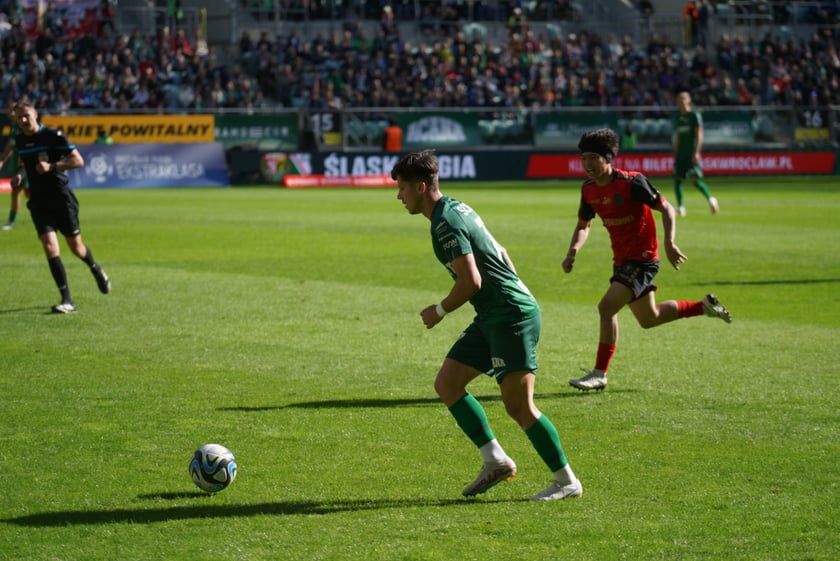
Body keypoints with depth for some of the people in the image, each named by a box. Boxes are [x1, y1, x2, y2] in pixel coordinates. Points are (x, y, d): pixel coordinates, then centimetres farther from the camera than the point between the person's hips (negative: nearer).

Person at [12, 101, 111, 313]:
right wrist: (21, 175, 12)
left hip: (61, 198, -3)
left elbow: (78, 161, -14)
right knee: (50, 246, -14)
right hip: (39, 202, 3)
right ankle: (67, 300, -13)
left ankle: (96, 269, 44)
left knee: (76, 247, 8)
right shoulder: (19, 141, 6)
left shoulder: (53, 135, -11)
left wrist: (51, 166, -23)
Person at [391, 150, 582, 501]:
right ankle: (496, 461, 11)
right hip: (492, 318, 11)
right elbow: (500, 254, 22)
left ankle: (567, 482, 0)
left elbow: (471, 281, -22)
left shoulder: (445, 224, -17)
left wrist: (439, 311, -6)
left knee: (518, 406, -9)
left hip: (512, 318, -11)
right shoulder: (456, 209, 14)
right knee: (446, 384, 8)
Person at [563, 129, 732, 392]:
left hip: (642, 258, -8)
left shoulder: (631, 182, -19)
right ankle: (705, 305, 38)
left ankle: (599, 374, -13)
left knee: (607, 307, -20)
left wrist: (669, 244, -27)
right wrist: (572, 252, -4)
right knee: (648, 319, 20)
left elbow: (666, 208, -15)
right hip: (622, 259, 8)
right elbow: (583, 225, 14)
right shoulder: (589, 190, 1)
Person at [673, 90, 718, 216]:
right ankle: (680, 207, 2)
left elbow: (699, 134, -9)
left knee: (694, 178, -14)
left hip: (692, 153, -7)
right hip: (680, 153, 7)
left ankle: (710, 199, 3)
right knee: (677, 178, -2)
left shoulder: (695, 115, -4)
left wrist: (696, 152, -17)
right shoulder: (679, 117, 16)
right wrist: (675, 155, 17)